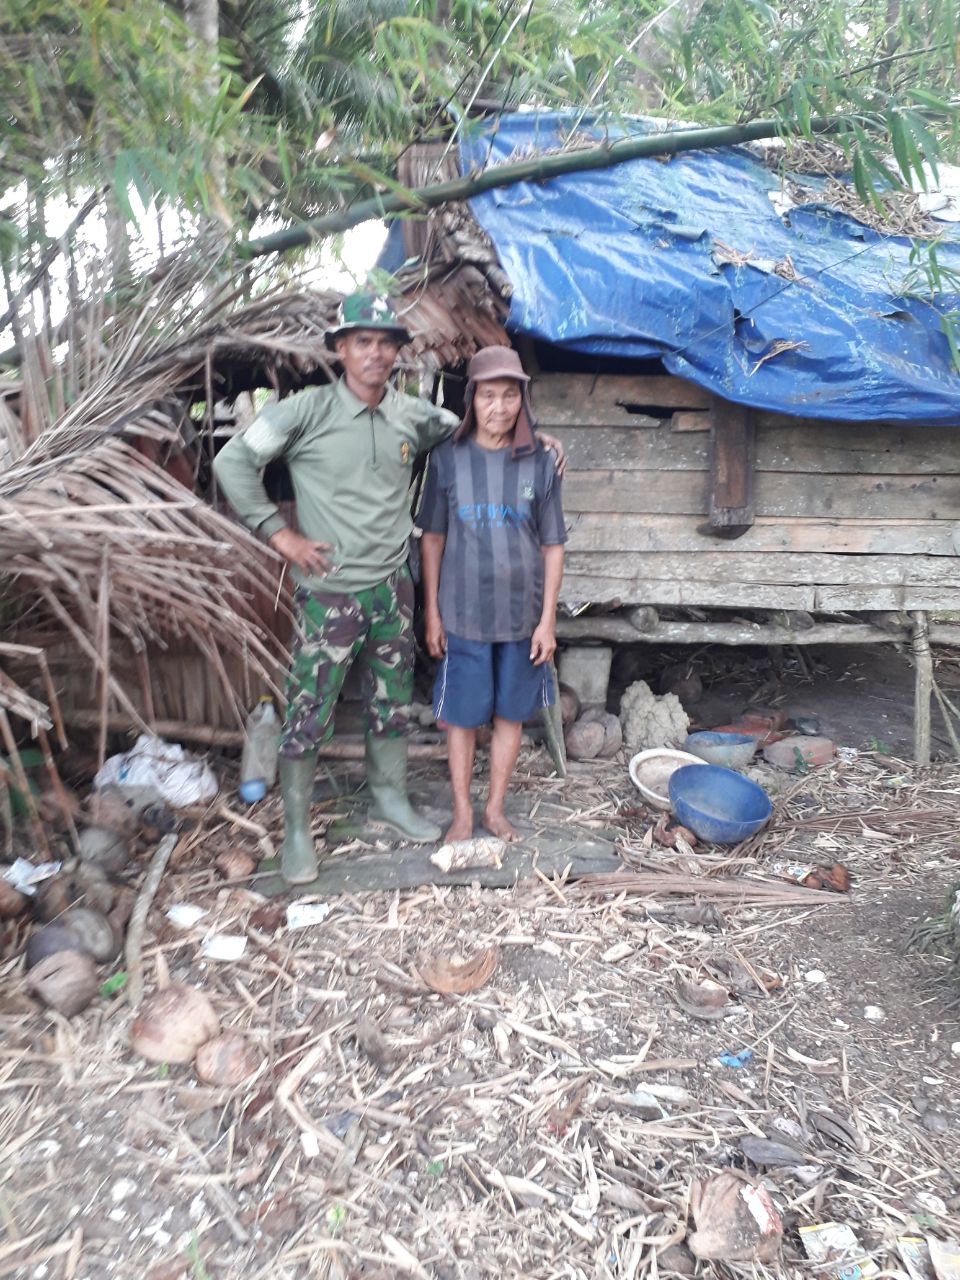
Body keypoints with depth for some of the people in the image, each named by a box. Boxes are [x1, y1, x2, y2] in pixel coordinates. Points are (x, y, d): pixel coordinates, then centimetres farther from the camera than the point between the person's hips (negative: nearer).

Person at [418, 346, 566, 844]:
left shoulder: (539, 463, -1)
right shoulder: (447, 458, -2)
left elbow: (553, 546, 2)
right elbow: (432, 539, 3)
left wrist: (548, 619, -2)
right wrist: (431, 612, 1)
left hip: (522, 616, 1)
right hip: (463, 615, -1)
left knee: (509, 714, 11)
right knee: (461, 716, 7)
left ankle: (495, 809, 29)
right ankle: (462, 812, 25)